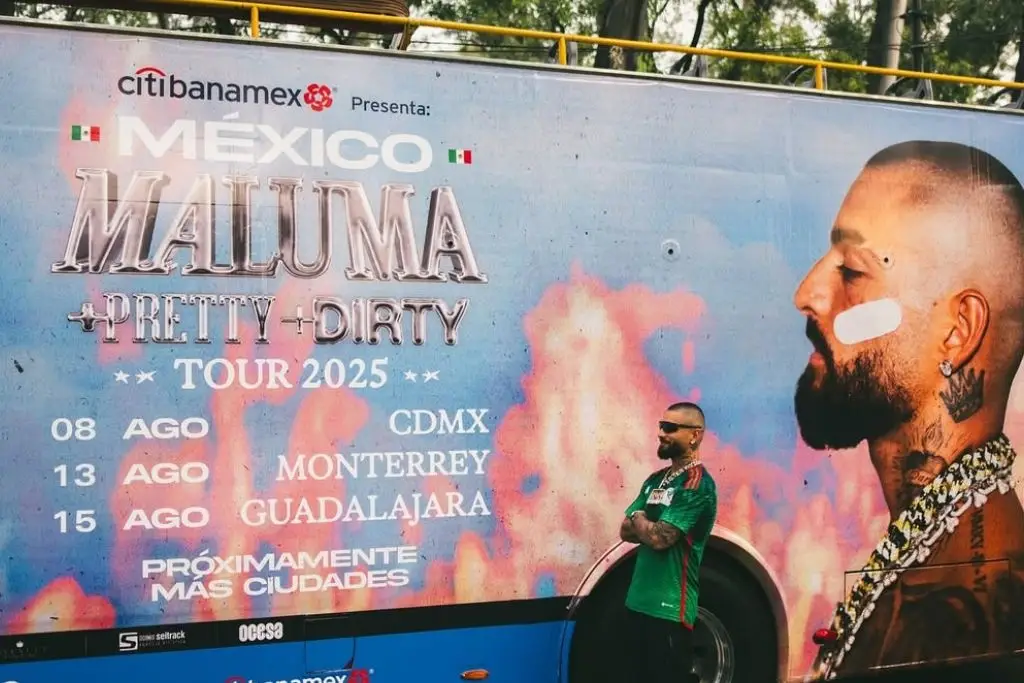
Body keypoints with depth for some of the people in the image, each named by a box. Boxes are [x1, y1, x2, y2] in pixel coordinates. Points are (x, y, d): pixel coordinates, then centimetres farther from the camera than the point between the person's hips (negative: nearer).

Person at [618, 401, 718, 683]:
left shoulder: (697, 484, -13)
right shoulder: (655, 480, 13)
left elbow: (660, 538, -20)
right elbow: (625, 531, 9)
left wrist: (638, 519, -1)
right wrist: (651, 527, -9)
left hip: (669, 608, -8)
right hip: (638, 602, 8)